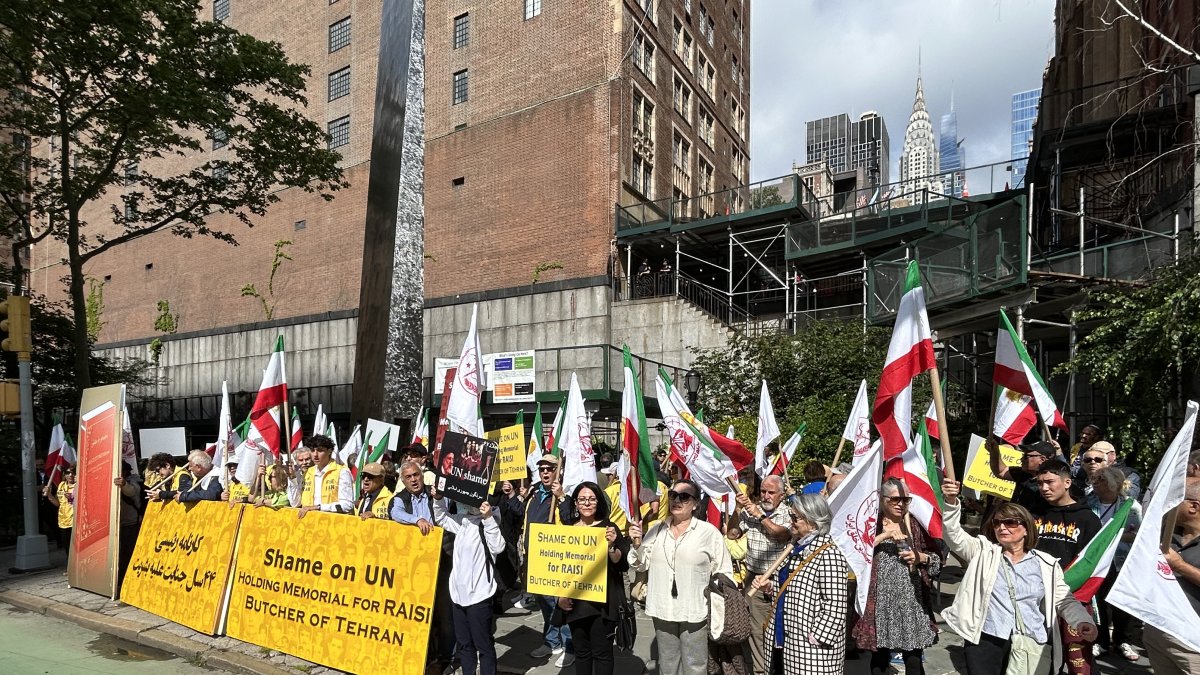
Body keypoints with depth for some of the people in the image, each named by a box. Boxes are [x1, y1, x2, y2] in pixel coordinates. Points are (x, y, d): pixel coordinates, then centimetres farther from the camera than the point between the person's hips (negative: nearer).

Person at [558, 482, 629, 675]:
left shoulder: (608, 528, -5)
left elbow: (623, 564, -9)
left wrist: (611, 546, -26)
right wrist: (560, 594, 4)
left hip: (602, 600, -3)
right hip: (575, 601, 4)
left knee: (602, 652, 3)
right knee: (581, 651, 14)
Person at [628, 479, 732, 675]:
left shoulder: (709, 532, -8)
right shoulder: (657, 529, 3)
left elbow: (723, 573, -4)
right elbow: (641, 565, 8)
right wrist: (637, 545, -9)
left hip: (694, 612, -3)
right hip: (662, 610, 4)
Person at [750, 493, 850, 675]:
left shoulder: (828, 554, -18)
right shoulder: (797, 547, 10)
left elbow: (835, 605, -21)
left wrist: (816, 638, -20)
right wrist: (770, 586, 5)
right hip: (787, 638, 9)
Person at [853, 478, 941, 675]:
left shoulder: (915, 524, 6)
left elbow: (937, 558, 12)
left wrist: (920, 557, -7)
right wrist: (884, 535, -20)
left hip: (912, 600, 2)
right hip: (881, 601, -1)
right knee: (879, 658, 10)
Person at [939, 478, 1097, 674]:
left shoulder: (1046, 564, 10)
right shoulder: (983, 552, 5)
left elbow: (1064, 600, 12)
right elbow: (954, 536, -8)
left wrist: (1082, 621, -8)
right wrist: (951, 502, -22)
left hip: (1032, 644, 1)